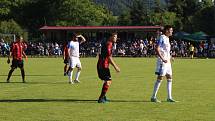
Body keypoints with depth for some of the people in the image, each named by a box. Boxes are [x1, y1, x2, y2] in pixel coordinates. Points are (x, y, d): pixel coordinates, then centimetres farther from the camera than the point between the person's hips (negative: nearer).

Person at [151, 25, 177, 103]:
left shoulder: (167, 38, 16)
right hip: (162, 61, -9)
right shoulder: (162, 38, -12)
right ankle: (153, 97, 0)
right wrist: (162, 59, -25)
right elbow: (157, 49, -20)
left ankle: (169, 98, 12)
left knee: (169, 78, 8)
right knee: (160, 78, -6)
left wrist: (170, 57, 16)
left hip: (167, 61, 9)